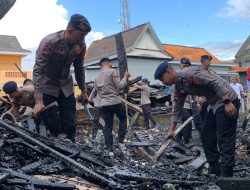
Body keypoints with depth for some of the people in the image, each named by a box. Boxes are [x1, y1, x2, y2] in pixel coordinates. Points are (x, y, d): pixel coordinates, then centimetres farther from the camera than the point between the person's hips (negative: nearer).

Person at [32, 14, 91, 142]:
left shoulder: (81, 45, -10)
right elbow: (38, 71, -29)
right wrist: (38, 101, -36)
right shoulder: (49, 43, -27)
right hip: (48, 85, -4)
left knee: (69, 124, 4)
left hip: (66, 86, 5)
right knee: (52, 125, -5)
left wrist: (83, 90, 9)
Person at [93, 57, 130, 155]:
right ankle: (120, 141, 13)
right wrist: (125, 77, 2)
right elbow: (120, 86, -11)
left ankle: (109, 149, 8)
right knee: (123, 118, 19)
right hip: (115, 102, -5)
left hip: (104, 104, 5)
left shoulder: (97, 77, 13)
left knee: (108, 126, 9)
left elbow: (97, 91, 15)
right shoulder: (112, 71, -7)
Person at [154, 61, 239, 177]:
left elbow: (216, 83, -24)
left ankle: (226, 177, -3)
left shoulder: (189, 74, -21)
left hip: (228, 100, -10)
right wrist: (172, 130, 15)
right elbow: (177, 109, 14)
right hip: (215, 104, 10)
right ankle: (215, 173, 18)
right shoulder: (179, 87, 8)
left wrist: (227, 103, -26)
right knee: (206, 137, 10)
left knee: (225, 140, -10)